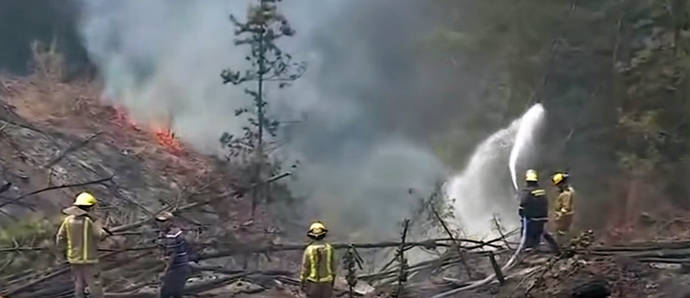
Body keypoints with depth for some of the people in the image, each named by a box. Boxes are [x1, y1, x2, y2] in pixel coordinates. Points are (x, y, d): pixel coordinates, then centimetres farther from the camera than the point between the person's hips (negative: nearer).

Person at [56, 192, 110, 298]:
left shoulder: (68, 220, 1)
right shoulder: (89, 220, -17)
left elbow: (60, 238, 4)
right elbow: (100, 235, -13)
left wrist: (65, 251, 17)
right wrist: (105, 232, 8)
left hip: (74, 258, 6)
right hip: (88, 258, -6)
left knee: (79, 284, 16)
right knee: (94, 285, 1)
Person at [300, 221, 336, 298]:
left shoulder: (309, 250, -16)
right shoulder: (329, 248, -7)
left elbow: (305, 268, -12)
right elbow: (332, 267, 0)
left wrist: (302, 283, 0)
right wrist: (332, 282, 13)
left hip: (313, 283, -2)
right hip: (326, 283, 2)